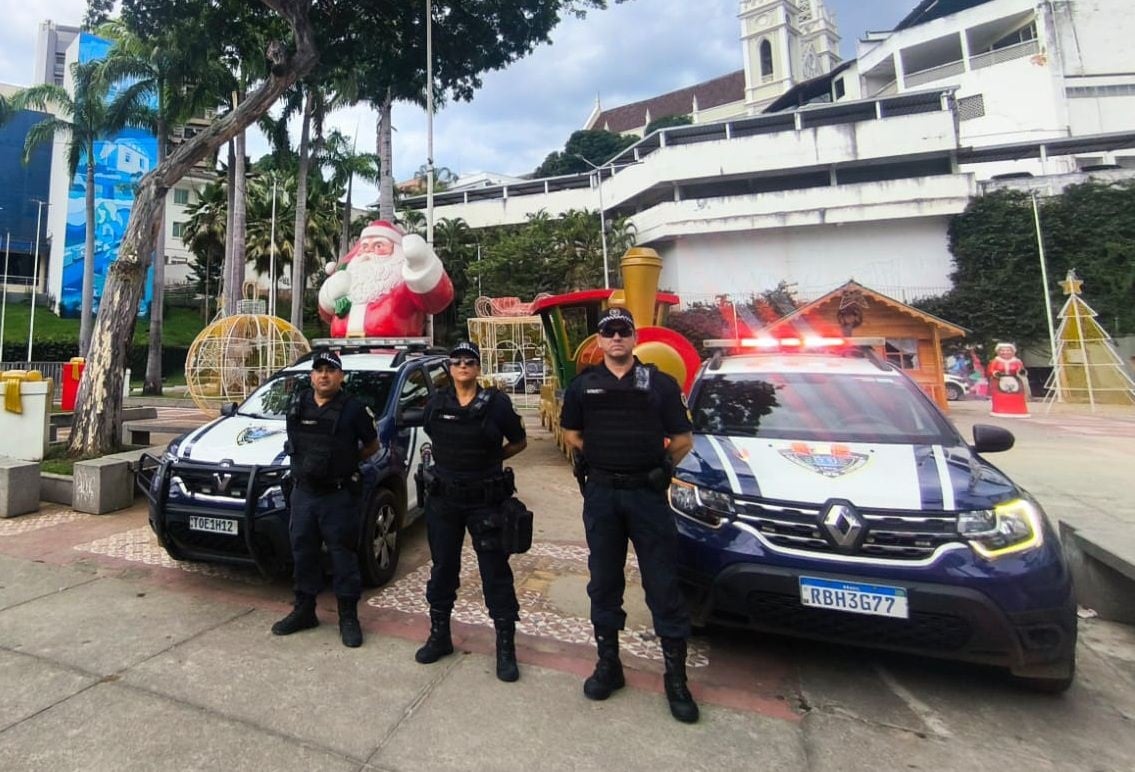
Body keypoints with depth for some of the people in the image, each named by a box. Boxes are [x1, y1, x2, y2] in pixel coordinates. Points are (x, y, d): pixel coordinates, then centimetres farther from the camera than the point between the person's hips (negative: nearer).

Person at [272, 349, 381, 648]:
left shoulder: (354, 409, -9)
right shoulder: (297, 404, 6)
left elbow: (372, 446, 2)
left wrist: (345, 461, 1)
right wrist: (305, 462, 10)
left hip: (339, 496, -5)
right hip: (303, 492, 5)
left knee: (343, 555, 4)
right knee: (303, 552, 16)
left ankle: (349, 617, 17)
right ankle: (304, 610, 33)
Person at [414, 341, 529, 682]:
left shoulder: (496, 403, -7)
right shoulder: (436, 404, 2)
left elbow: (519, 442, 4)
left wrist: (490, 458, -3)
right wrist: (451, 460, 6)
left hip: (485, 500, -3)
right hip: (443, 499, 3)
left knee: (495, 572, 4)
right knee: (443, 568, 16)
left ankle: (505, 646, 19)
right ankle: (439, 636, 35)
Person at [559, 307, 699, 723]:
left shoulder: (660, 384, 1)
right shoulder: (583, 385, 6)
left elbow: (683, 439, 4)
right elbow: (572, 435, 14)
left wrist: (659, 466, -2)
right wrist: (602, 457, 7)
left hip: (647, 492, -2)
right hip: (601, 493, 2)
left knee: (663, 583, 5)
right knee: (604, 582, 13)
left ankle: (676, 676, 21)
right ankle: (608, 664, 31)